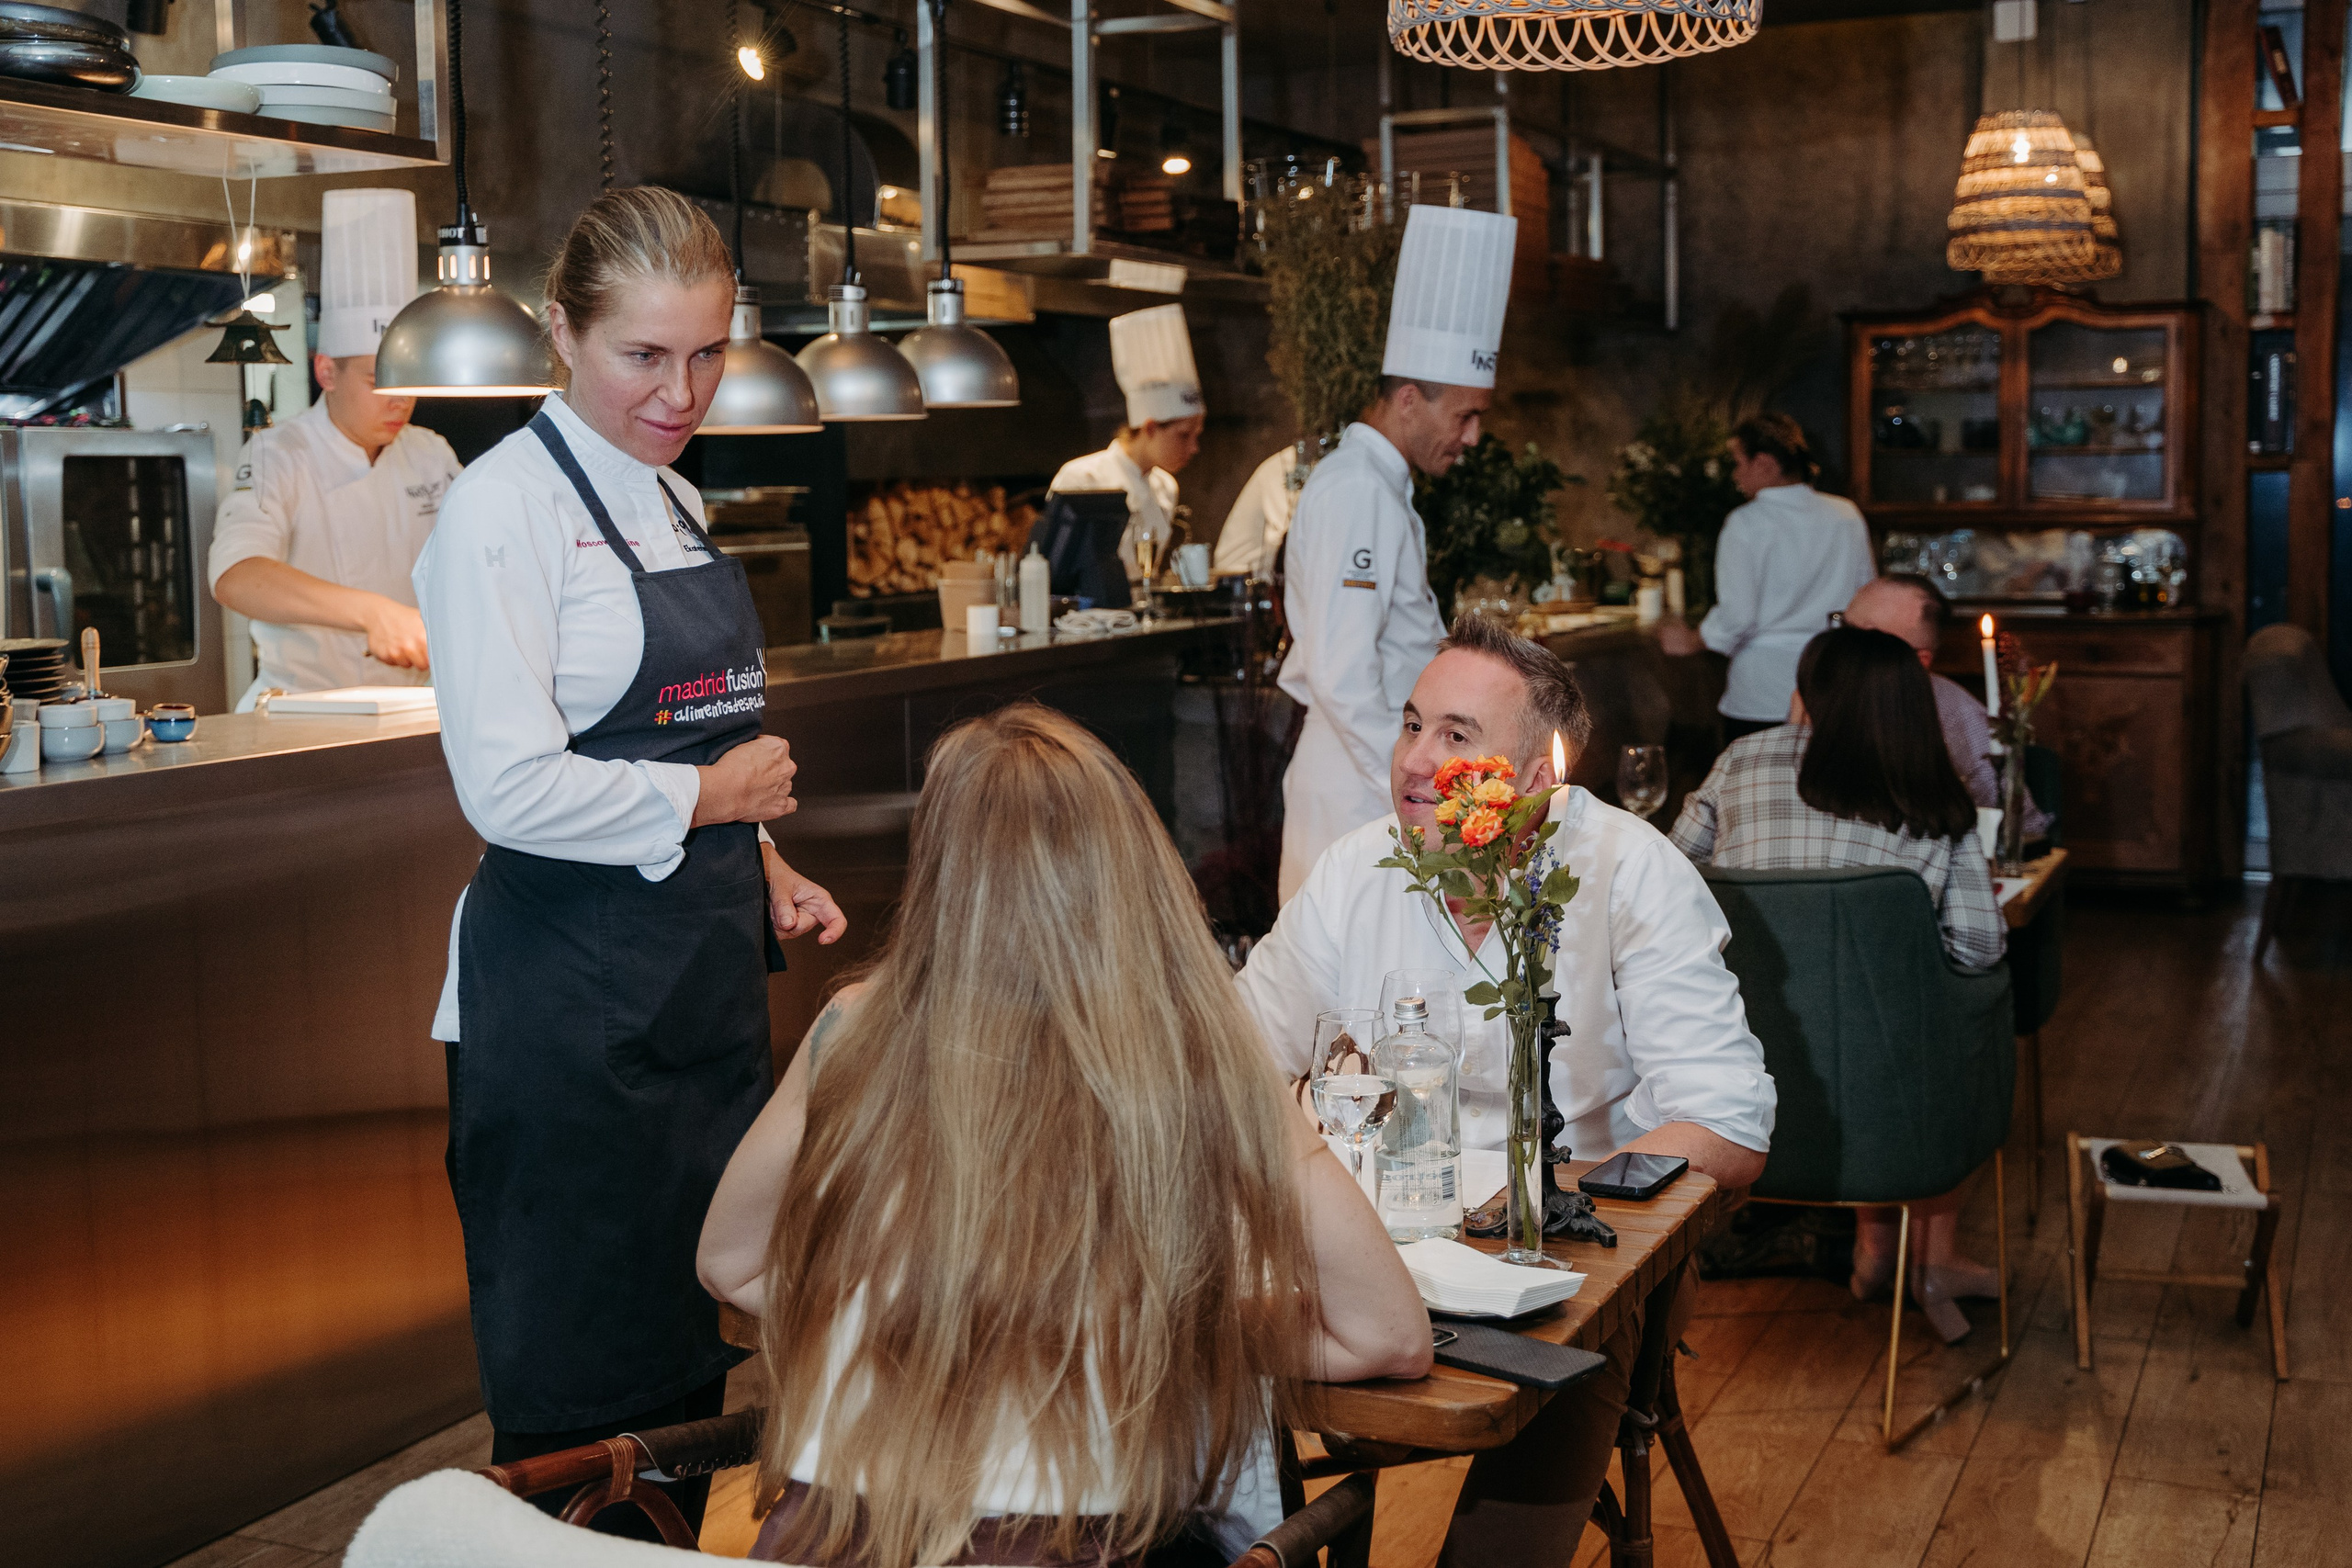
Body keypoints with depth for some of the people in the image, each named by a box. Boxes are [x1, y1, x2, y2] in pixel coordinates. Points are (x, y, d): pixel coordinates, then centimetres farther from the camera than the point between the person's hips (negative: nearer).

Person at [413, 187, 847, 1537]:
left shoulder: (676, 501, 13)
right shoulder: (508, 506, -13)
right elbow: (511, 786, -21)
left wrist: (765, 874, 8)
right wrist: (714, 796, -10)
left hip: (704, 973, 8)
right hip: (571, 1003, -8)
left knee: (694, 1349, 15)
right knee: (583, 1375, 3)